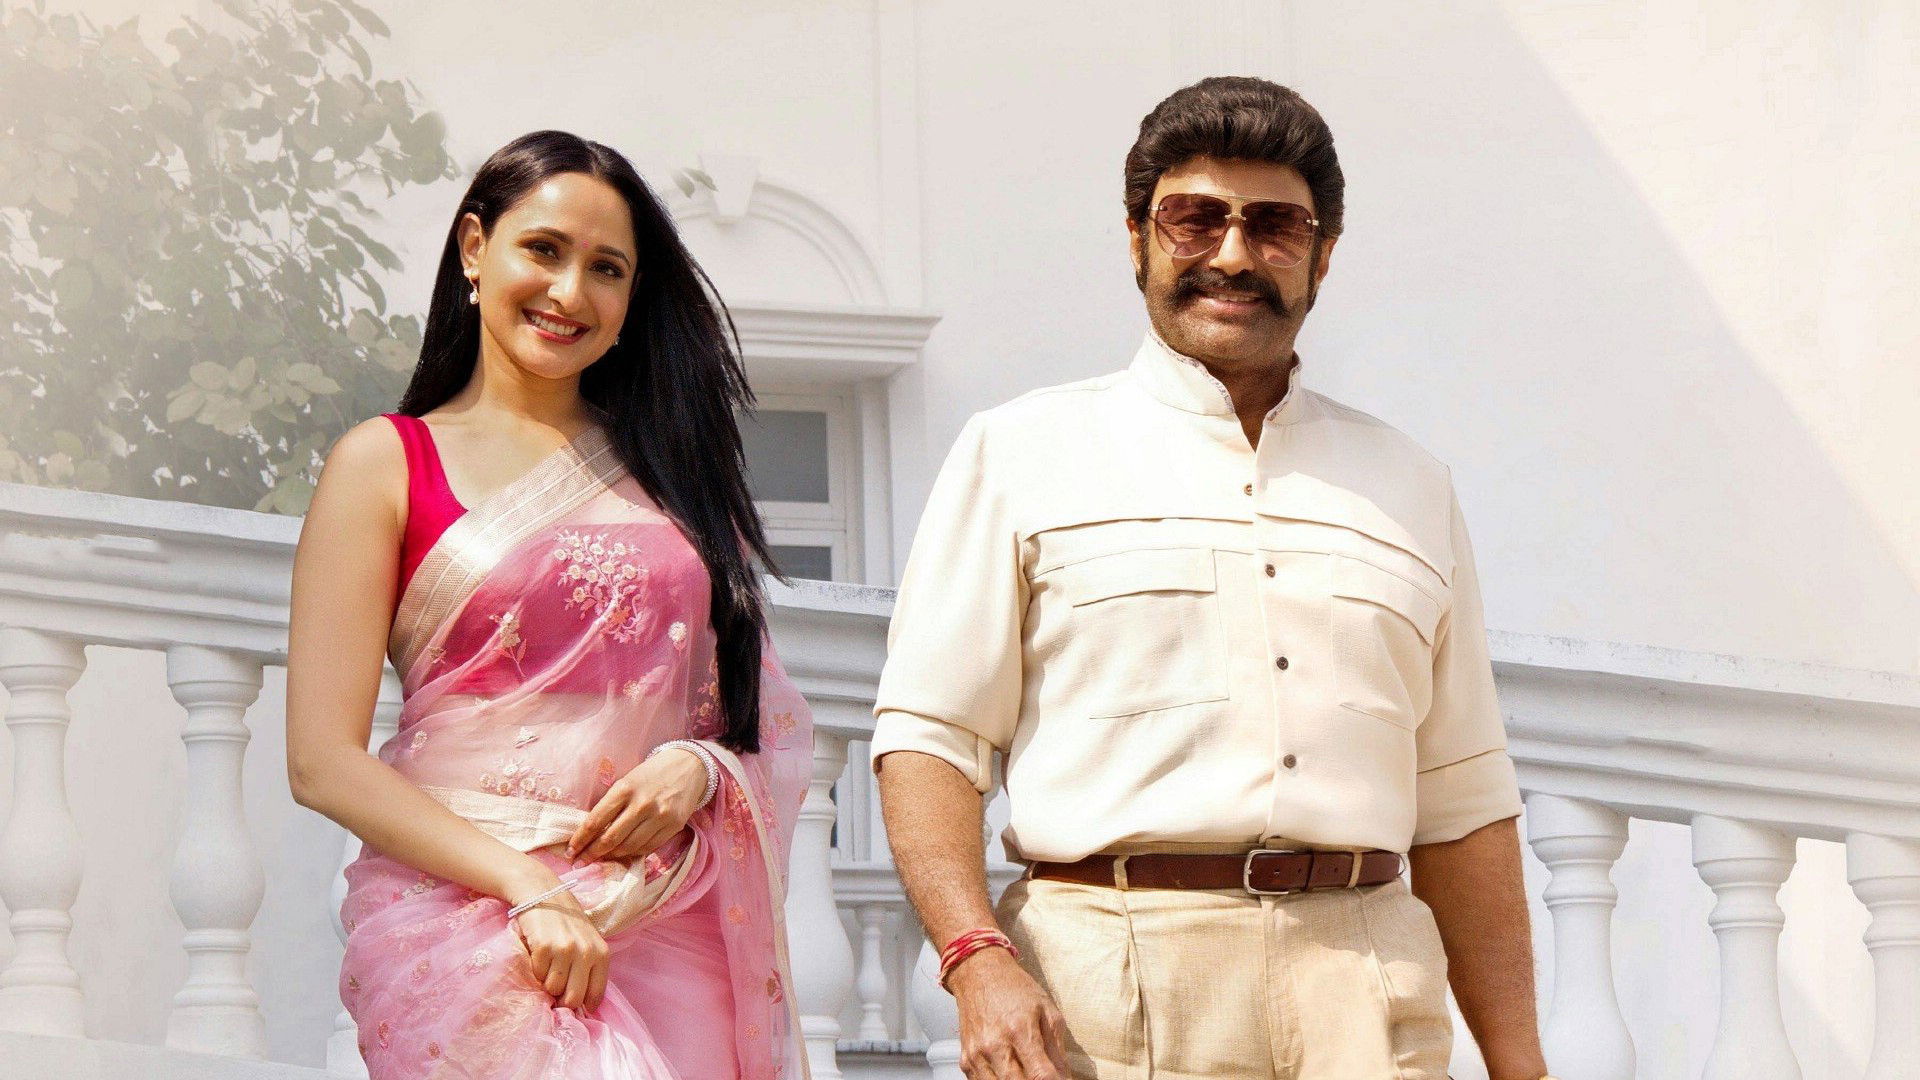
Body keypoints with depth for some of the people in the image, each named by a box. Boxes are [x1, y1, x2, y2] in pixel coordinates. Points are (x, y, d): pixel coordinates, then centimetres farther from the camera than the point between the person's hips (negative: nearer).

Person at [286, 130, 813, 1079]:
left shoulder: (666, 467, 19)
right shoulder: (388, 462, 6)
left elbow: (767, 719, 21)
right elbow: (323, 760, -1)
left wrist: (699, 770, -2)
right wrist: (527, 890, -12)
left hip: (677, 926, 4)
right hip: (470, 917, -4)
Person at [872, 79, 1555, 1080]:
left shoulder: (1408, 486, 20)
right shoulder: (1021, 454, 10)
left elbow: (1461, 807, 20)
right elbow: (928, 735, 2)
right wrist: (977, 957, -14)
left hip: (1365, 998, 3)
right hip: (1104, 994, -3)